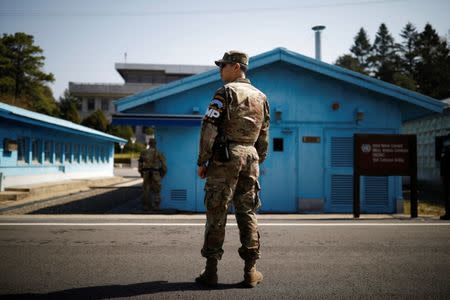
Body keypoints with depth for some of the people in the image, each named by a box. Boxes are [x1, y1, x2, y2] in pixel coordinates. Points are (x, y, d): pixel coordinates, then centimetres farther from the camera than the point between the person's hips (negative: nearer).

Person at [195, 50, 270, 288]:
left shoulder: (226, 92, -5)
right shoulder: (261, 97, 15)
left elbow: (209, 128, -12)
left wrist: (202, 161, -7)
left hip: (225, 157, -5)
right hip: (250, 158, 6)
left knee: (216, 214, 0)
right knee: (247, 214, 9)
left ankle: (211, 271, 4)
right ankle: (250, 271, 9)